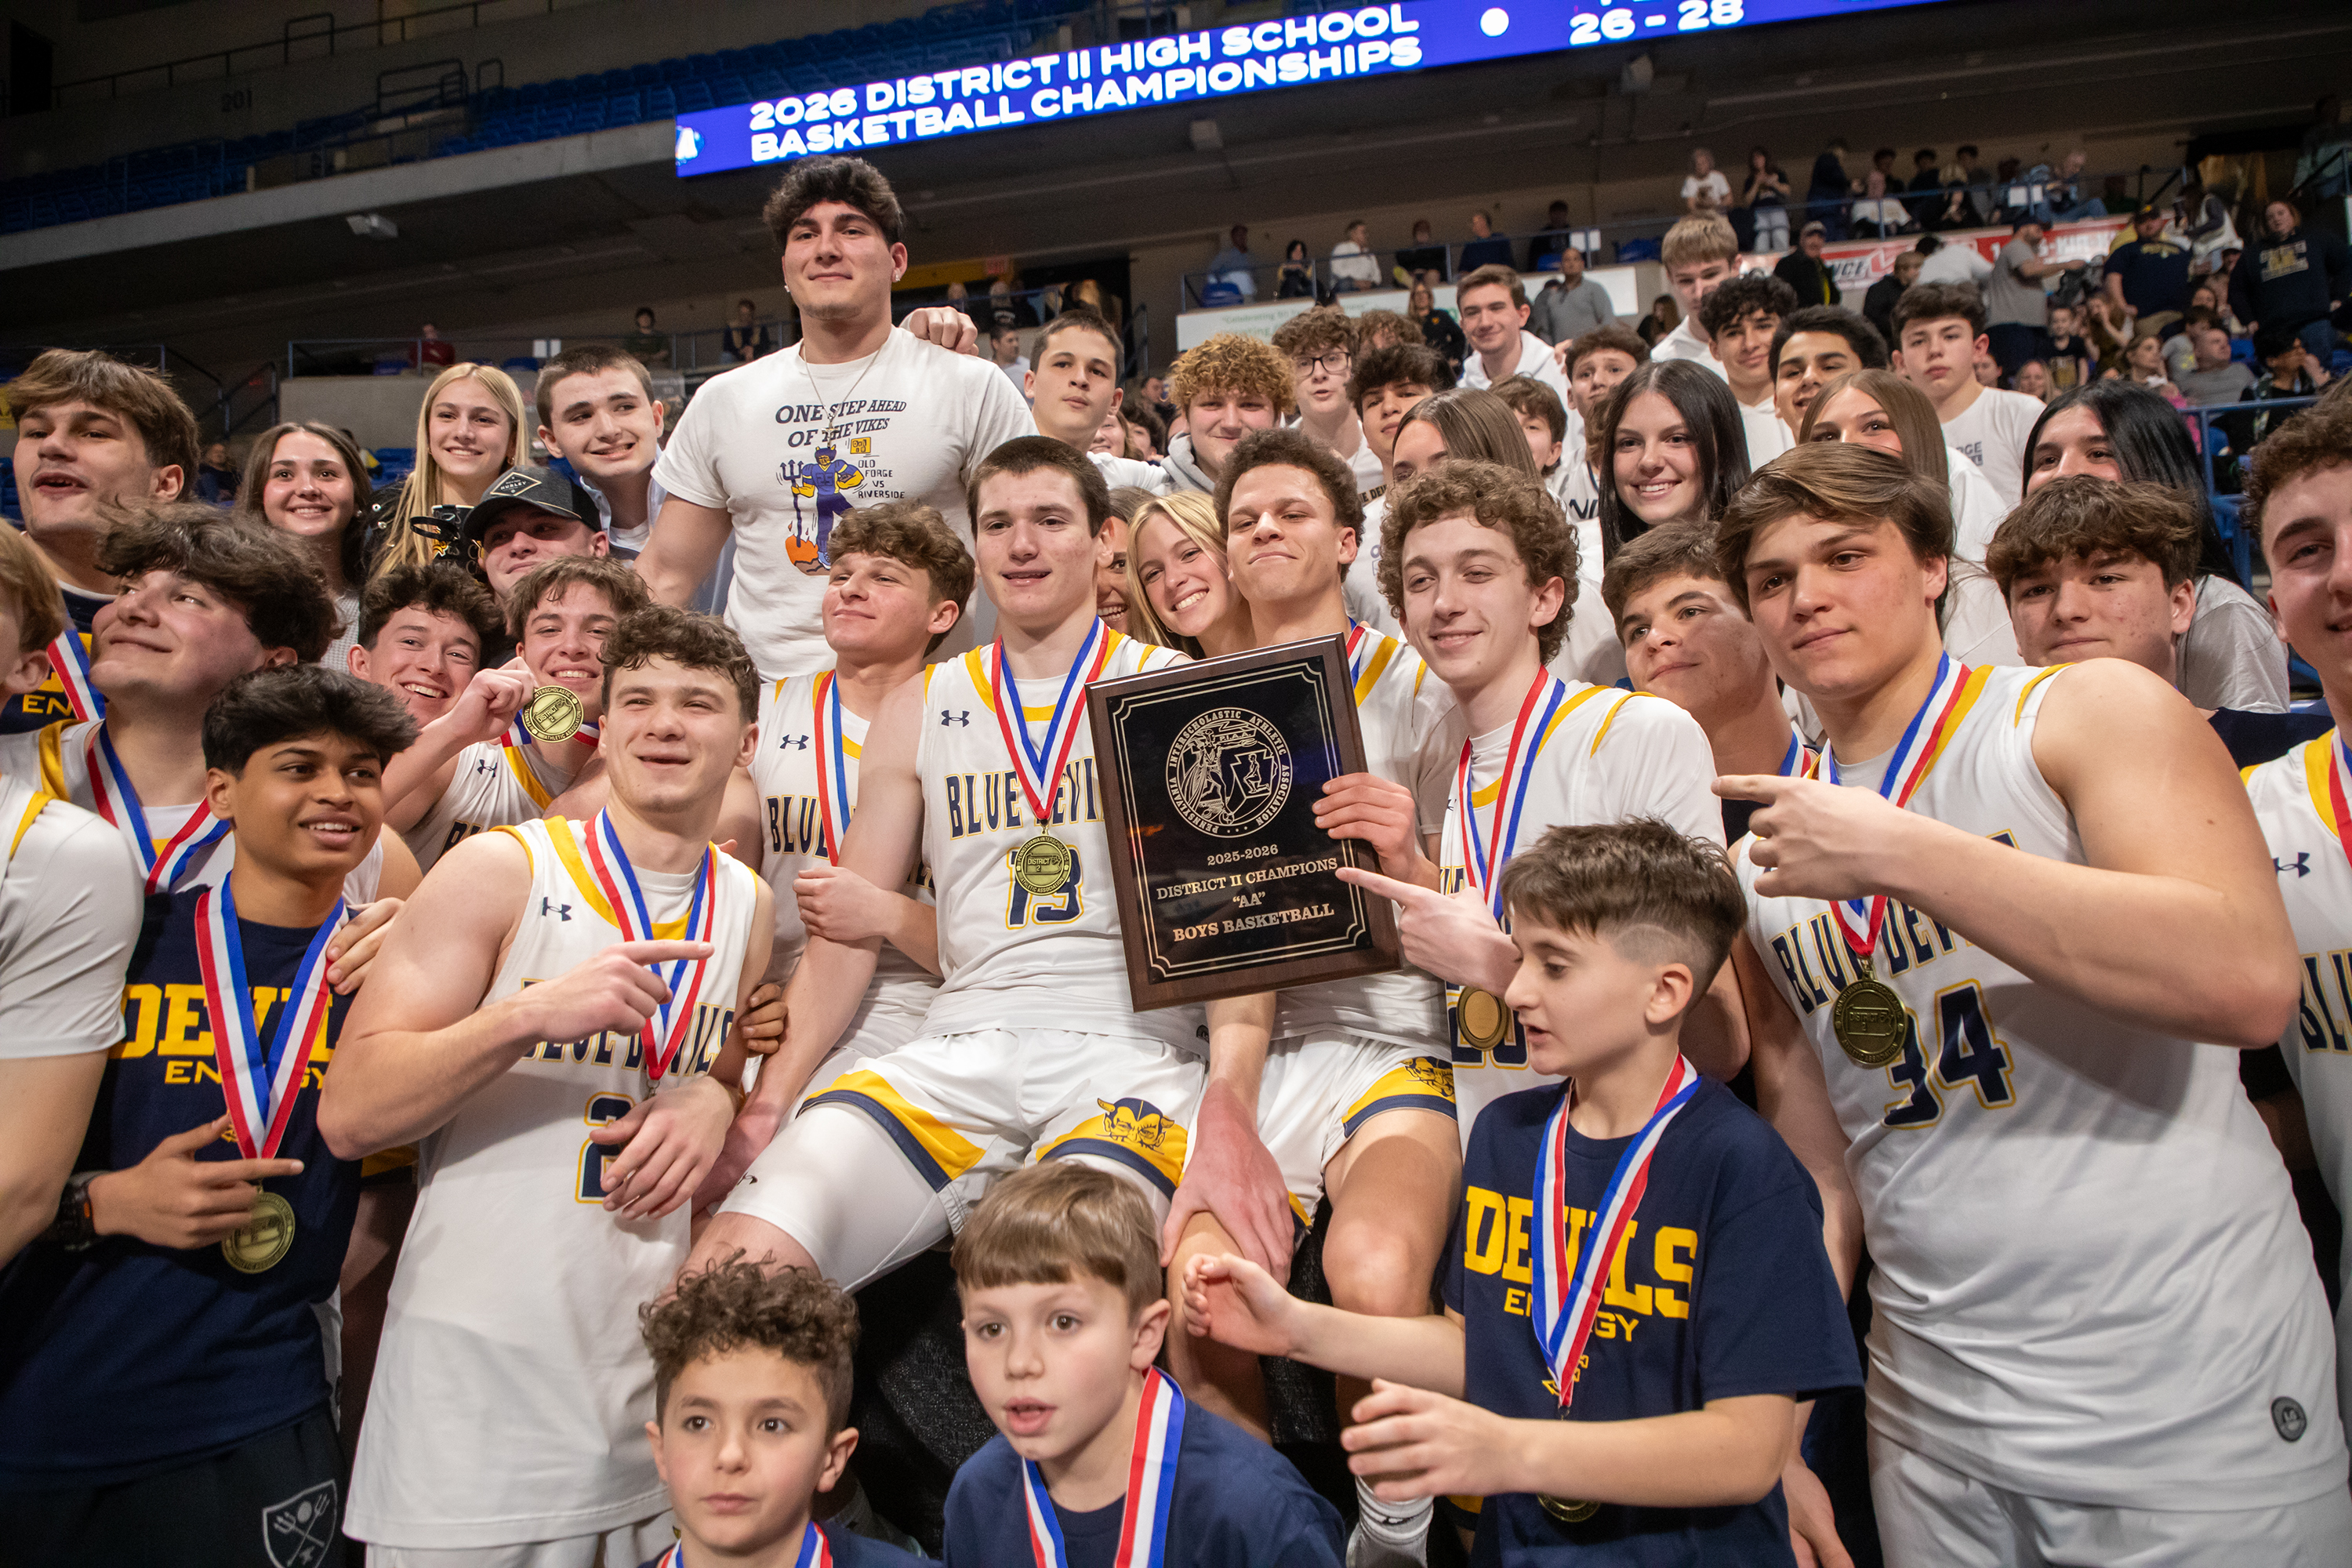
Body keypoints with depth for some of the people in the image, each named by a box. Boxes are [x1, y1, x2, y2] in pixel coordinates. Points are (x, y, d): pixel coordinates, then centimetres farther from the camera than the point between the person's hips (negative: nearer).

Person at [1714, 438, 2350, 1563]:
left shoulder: (2088, 712, -7)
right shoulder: (1762, 859, 5)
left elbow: (2248, 982, -24)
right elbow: (1815, 1167, 9)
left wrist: (1899, 851, -24)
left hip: (2194, 1407, -4)